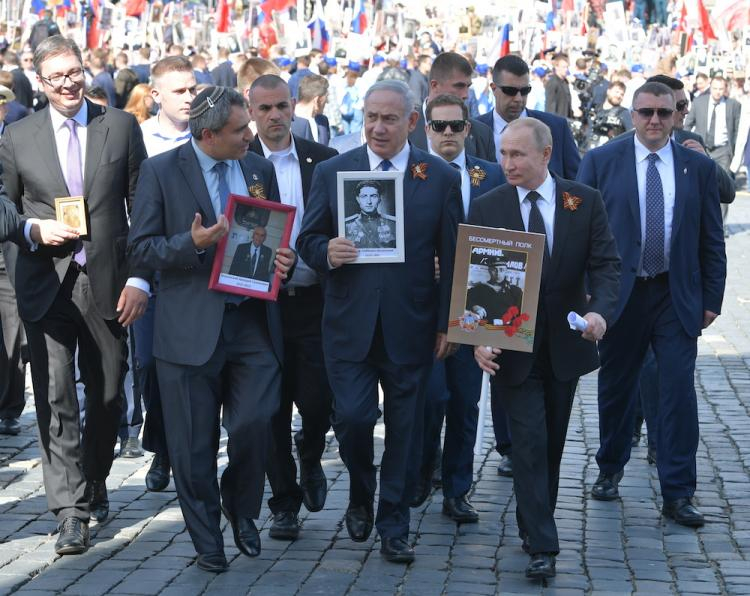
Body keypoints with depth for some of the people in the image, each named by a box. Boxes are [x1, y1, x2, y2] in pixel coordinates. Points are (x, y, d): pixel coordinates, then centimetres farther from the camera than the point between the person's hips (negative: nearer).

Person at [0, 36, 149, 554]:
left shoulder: (121, 126, 3)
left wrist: (140, 279, -4)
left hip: (107, 283, 1)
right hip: (46, 285, -1)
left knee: (108, 395, 10)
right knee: (55, 399, -6)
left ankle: (94, 484, 32)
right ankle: (71, 510, -4)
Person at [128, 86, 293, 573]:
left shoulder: (260, 169, 10)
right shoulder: (161, 171, -3)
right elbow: (142, 246, -4)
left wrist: (283, 259, -2)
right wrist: (193, 243, -20)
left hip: (253, 322, 3)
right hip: (191, 326, -3)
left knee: (254, 424, -6)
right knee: (194, 444, 4)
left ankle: (242, 511, 23)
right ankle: (207, 538, 22)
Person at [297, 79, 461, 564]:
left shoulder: (441, 178, 2)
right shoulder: (332, 172, 4)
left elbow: (452, 257, 3)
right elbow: (307, 240, 8)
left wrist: (448, 323, 0)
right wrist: (325, 252, -16)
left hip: (410, 326, 0)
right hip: (350, 321, 0)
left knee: (405, 429, 5)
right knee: (351, 416, -8)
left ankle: (394, 527, 20)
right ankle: (361, 498, 22)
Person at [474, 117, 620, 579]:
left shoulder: (585, 201, -3)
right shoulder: (487, 208, -4)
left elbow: (606, 264, -5)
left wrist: (599, 310, -25)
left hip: (565, 344, 2)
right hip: (512, 346, -2)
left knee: (552, 442, 14)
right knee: (530, 442, -7)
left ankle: (534, 523, 32)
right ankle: (542, 546, -5)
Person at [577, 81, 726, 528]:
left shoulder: (699, 167, 4)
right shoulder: (601, 162, 0)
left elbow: (712, 240, 6)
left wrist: (712, 299, 3)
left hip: (677, 297, 0)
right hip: (619, 294, 0)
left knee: (679, 391, -5)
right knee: (616, 387, 12)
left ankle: (678, 494, 1)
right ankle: (610, 470, 34)